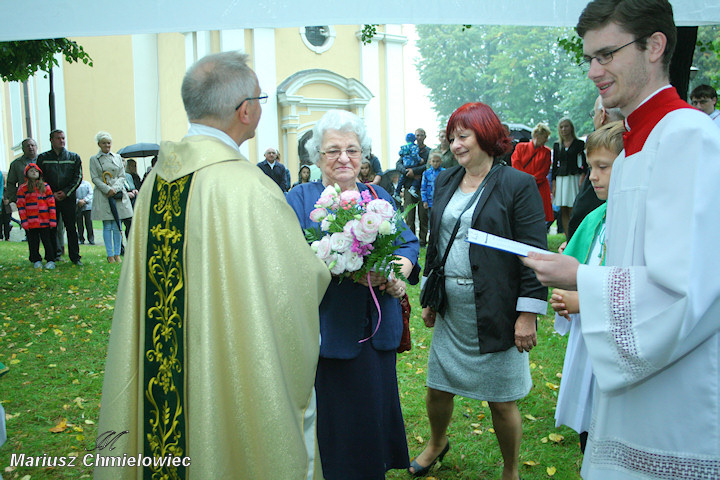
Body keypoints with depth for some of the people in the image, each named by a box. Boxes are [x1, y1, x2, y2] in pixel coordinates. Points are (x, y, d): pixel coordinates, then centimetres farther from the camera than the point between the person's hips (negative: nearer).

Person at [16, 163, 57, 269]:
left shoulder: (45, 187, 8)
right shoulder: (23, 188, 5)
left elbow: (51, 203, 6)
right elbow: (20, 206, 2)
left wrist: (52, 220, 0)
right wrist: (24, 221, -5)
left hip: (45, 222, 0)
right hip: (31, 222, 0)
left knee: (47, 240, 2)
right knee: (33, 242, 7)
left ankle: (50, 260, 9)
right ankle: (36, 260, 18)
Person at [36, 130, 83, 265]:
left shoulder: (74, 157, 8)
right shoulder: (42, 158, 8)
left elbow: (78, 178, 4)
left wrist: (65, 192, -6)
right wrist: (52, 194, -5)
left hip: (68, 197, -1)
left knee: (71, 228, -4)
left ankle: (75, 257, 0)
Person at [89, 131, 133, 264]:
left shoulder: (118, 157, 12)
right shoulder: (94, 159, 5)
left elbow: (122, 176, 7)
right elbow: (95, 178, -2)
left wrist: (115, 188, -9)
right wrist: (108, 189, -14)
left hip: (118, 193, 2)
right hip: (103, 195, -2)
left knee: (117, 226, 1)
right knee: (107, 226, -2)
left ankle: (117, 254, 8)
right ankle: (110, 255, 4)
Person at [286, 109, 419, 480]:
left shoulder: (379, 197, 13)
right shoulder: (301, 199, -1)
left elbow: (409, 243, 8)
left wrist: (398, 272, -14)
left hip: (376, 332, 4)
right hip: (328, 333, -4)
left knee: (378, 409, 14)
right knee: (334, 418, 2)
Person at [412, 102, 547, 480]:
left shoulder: (517, 184, -9)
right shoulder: (445, 182, 9)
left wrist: (528, 314, -15)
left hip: (495, 313, -5)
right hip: (451, 309, 5)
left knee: (501, 401, 8)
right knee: (437, 388, 16)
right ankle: (437, 443, 47)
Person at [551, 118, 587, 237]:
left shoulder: (579, 144, 2)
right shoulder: (557, 145, 14)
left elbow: (585, 163, -1)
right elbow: (554, 166, 12)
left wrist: (582, 176, -16)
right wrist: (553, 184, 6)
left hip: (574, 178, -4)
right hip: (560, 179, 4)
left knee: (573, 212, -9)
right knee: (563, 212, 3)